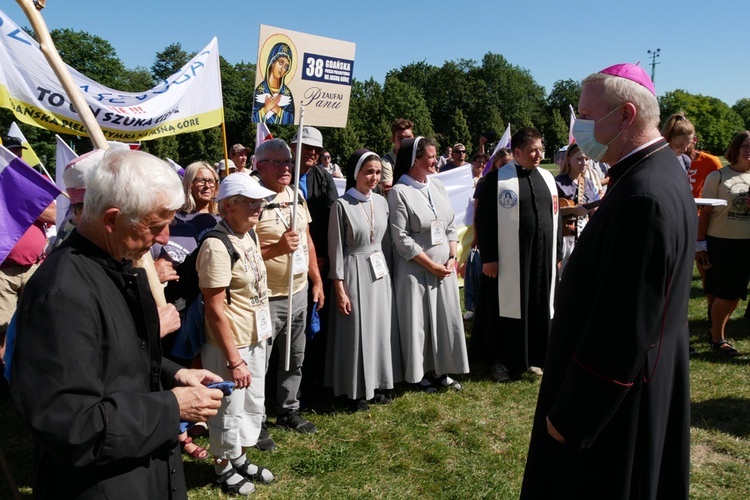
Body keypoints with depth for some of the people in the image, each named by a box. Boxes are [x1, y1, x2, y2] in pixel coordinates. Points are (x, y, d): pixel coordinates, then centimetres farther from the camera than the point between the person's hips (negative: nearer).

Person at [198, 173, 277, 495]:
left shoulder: (250, 233, 2)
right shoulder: (217, 246, -24)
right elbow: (215, 309, -23)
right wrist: (234, 360, -20)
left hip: (255, 338, 8)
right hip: (230, 344, -8)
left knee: (253, 405, 22)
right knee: (230, 410, 12)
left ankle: (240, 459, 43)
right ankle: (223, 468, 35)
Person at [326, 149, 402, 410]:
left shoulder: (381, 201, 4)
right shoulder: (342, 205, -10)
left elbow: (387, 242, 11)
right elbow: (336, 250, -10)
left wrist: (389, 273, 10)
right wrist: (340, 290, -11)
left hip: (380, 273, 5)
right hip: (354, 274, -5)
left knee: (382, 327, 11)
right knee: (357, 330, 2)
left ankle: (379, 383, 27)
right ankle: (357, 390, 18)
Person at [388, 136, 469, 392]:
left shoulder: (438, 186, 6)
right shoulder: (399, 192, -12)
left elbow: (450, 226, 10)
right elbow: (401, 239, -15)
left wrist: (452, 258, -3)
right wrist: (431, 265, -13)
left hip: (445, 267, 6)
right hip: (416, 269, -6)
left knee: (446, 318, 11)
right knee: (417, 321, 6)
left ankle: (442, 370, 26)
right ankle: (419, 373, 22)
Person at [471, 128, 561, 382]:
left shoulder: (547, 178, 9)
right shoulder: (496, 179, -8)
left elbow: (554, 217, 14)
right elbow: (484, 221, -9)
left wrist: (557, 254, 12)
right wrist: (488, 257, -12)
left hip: (542, 257, 5)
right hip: (508, 258, -5)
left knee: (538, 308, 12)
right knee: (506, 308, 6)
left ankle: (532, 357, 28)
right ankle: (500, 359, 21)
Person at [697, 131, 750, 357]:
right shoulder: (718, 176, -6)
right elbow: (705, 212, -7)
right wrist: (700, 244, -9)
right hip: (721, 242, -5)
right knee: (726, 293, -1)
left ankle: (716, 330, 27)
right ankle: (717, 338, 16)